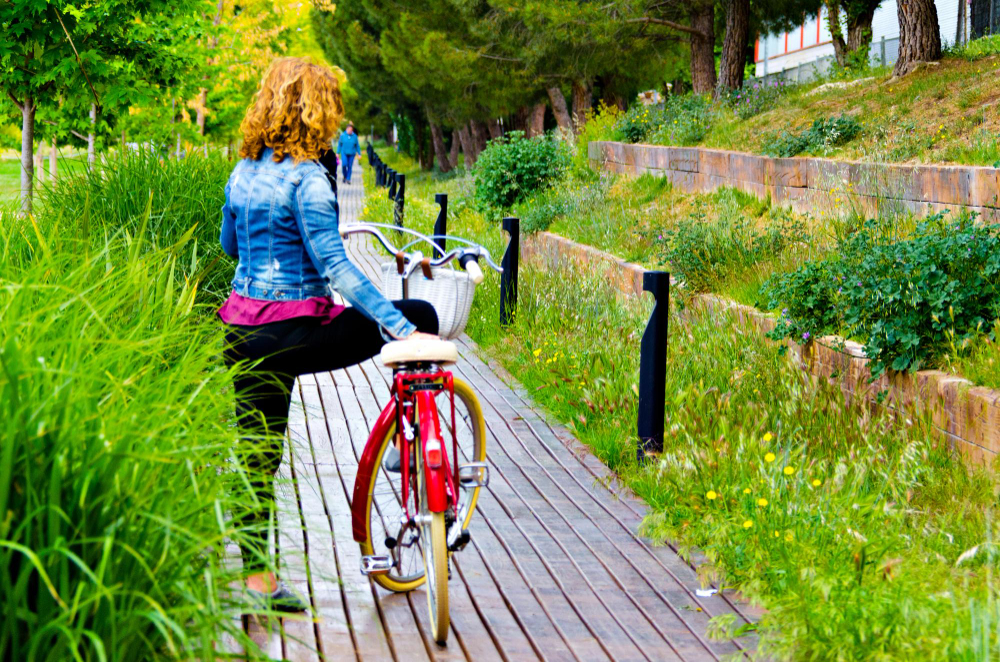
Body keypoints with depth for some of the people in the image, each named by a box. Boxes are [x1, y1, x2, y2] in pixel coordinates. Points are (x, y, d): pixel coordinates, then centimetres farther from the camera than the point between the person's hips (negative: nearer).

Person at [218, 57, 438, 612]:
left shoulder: (243, 172, 9)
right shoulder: (306, 178, -13)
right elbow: (335, 266, -21)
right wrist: (402, 327, -24)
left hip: (243, 331, 7)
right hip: (297, 331, -7)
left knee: (256, 452, 15)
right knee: (423, 316, 4)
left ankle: (258, 578, 19)